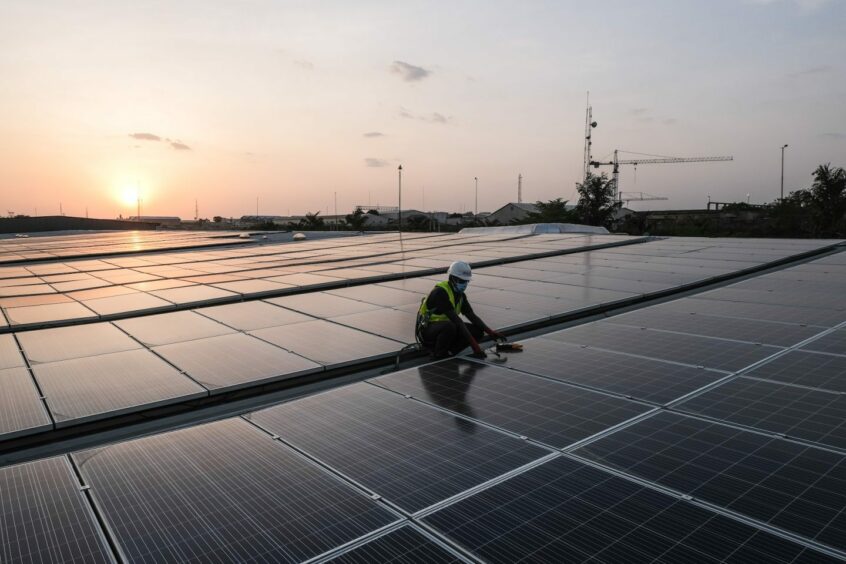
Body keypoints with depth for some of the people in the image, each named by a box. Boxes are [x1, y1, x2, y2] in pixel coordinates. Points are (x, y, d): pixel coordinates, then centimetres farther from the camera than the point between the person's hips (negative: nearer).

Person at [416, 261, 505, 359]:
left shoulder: (460, 294, 4)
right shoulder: (441, 292, -24)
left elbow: (472, 316, 5)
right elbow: (456, 320, -30)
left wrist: (491, 332, -7)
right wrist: (474, 344, -32)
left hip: (444, 327, 8)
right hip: (427, 330, -8)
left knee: (478, 331, -7)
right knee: (449, 326, -40)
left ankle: (449, 351, -2)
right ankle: (439, 354, -15)